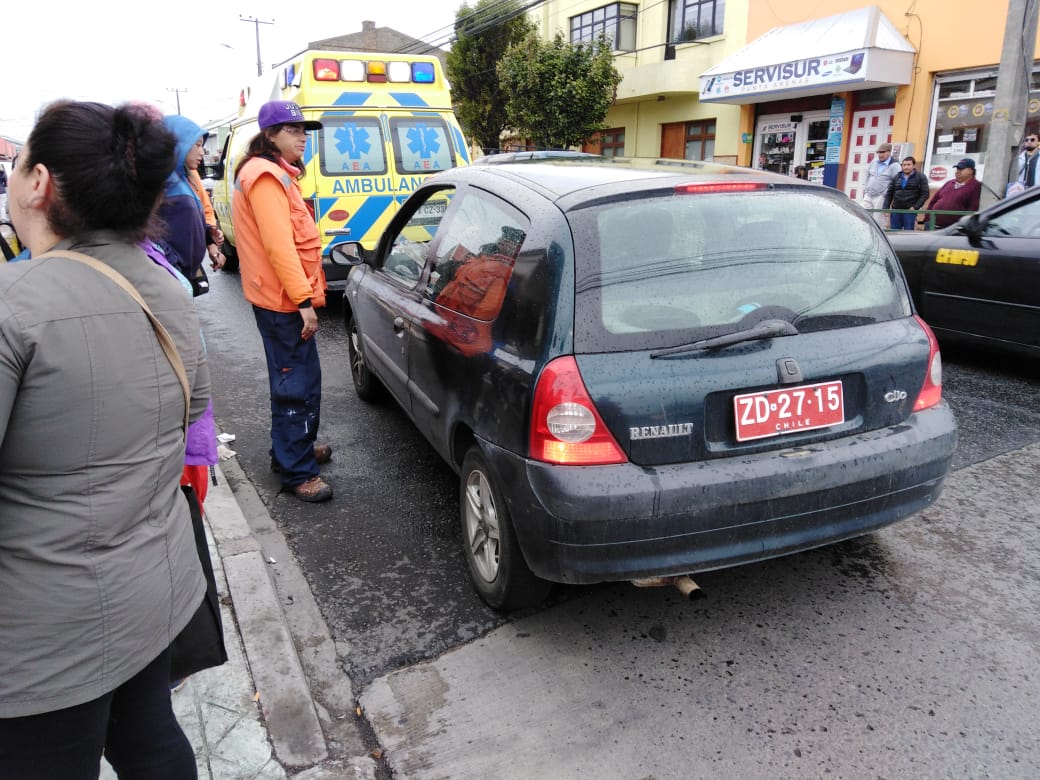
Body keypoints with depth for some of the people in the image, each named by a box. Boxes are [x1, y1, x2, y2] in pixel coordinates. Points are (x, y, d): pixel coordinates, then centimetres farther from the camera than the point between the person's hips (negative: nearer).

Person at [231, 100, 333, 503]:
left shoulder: (276, 174, 19)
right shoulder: (266, 177, -14)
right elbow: (278, 245, -23)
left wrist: (304, 294, 19)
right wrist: (304, 299, -24)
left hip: (281, 298, 11)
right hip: (284, 301, -11)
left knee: (293, 381, 21)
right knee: (299, 386, -7)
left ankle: (291, 450, 35)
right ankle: (298, 472, 1)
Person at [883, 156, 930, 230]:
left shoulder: (920, 177, 3)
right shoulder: (897, 177, 14)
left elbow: (925, 194, -2)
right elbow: (889, 193, 14)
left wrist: (915, 207, -13)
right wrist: (886, 208, 2)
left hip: (910, 210, -4)